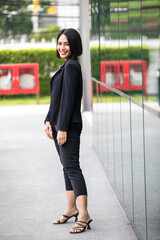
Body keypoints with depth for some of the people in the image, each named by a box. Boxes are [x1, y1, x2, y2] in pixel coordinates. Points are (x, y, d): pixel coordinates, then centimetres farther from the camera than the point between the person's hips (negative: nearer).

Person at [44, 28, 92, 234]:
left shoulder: (71, 66, -15)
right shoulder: (66, 66, 15)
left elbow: (68, 99, -20)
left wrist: (63, 128, -21)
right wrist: (49, 120, 13)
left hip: (69, 125, -10)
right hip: (59, 124, 10)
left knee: (72, 167, -11)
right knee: (67, 166, 14)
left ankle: (84, 215, -12)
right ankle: (71, 209, 23)